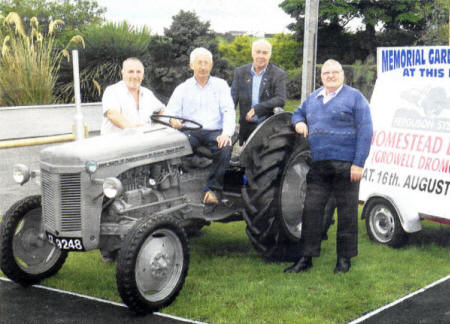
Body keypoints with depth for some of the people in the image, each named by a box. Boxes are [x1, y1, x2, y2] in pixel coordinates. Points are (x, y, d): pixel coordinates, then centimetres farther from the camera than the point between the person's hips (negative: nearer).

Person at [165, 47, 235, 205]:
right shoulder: (182, 88, 16)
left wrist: (226, 133, -16)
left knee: (225, 147, -34)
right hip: (191, 132, 0)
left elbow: (228, 111, 3)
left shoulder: (220, 85, 16)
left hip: (214, 131, 0)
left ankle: (212, 188, -26)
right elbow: (169, 113, 5)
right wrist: (173, 121, -22)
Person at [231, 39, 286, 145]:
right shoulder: (240, 72, 8)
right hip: (247, 127, 2)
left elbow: (280, 100, -11)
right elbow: (233, 98, 2)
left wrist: (257, 109, -21)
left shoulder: (279, 74, -1)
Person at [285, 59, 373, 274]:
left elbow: (365, 131, -5)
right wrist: (298, 123, 9)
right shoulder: (312, 98, 17)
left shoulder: (354, 97, 1)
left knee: (346, 212, 3)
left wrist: (358, 163, -13)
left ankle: (344, 259, 14)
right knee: (311, 209, 2)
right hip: (318, 166, 5)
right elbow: (298, 112, 35)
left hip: (345, 165, -5)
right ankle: (306, 258, 10)